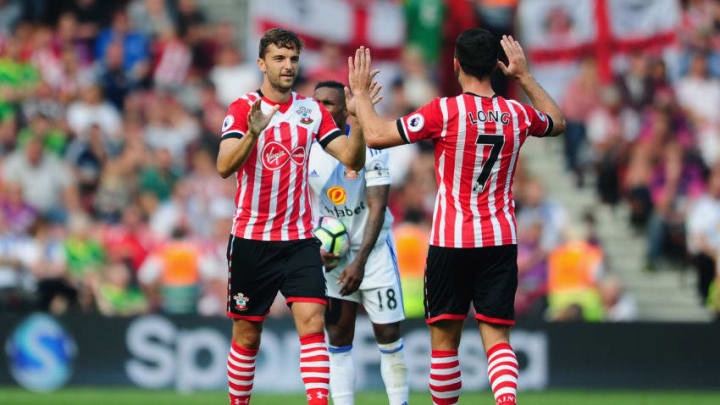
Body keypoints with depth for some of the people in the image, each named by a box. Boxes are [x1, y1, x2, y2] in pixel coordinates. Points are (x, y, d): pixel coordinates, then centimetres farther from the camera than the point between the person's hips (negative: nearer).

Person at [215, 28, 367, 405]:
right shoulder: (243, 108, -4)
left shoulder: (311, 110, 5)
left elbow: (352, 159, -1)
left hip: (299, 239, 2)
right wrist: (254, 133, -36)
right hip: (251, 240, -2)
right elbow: (225, 166, -18)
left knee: (312, 321, -14)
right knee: (247, 336, 6)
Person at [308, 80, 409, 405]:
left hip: (373, 247, -3)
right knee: (338, 338, 0)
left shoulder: (368, 148, -15)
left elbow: (377, 209, -15)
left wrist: (360, 262, -20)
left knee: (388, 336, -3)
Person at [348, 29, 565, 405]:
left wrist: (360, 92, 5)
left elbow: (376, 135, -10)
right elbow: (557, 122, 27)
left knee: (444, 338, 9)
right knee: (497, 338, -2)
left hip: (450, 240, -3)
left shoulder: (445, 111, -11)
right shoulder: (517, 114, 3)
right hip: (501, 241, 3)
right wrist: (524, 76, 32)